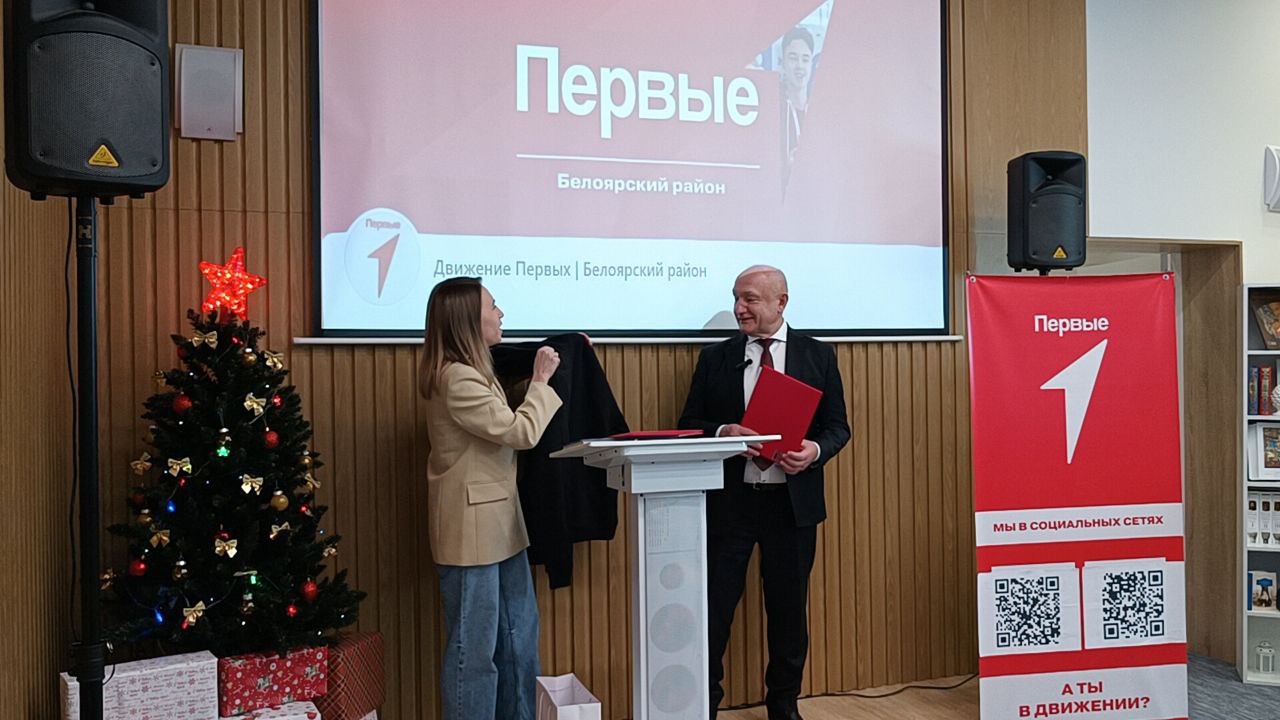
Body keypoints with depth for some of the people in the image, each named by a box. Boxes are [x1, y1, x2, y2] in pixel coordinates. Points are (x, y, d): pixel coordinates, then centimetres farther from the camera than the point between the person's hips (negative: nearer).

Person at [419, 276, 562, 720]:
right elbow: (522, 431, -19)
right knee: (474, 647, 1)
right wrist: (540, 381, -5)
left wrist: (537, 381, 8)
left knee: (518, 638, 17)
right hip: (471, 528, -10)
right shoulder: (457, 378, -19)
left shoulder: (472, 371, 14)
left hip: (498, 522, 10)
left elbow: (505, 429, 16)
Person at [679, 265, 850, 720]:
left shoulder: (818, 356, 4)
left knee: (789, 610, 13)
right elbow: (689, 424, 4)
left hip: (793, 502, 1)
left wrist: (815, 451, -16)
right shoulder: (715, 358, 5)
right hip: (729, 500, 0)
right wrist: (722, 433, -16)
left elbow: (838, 426, 5)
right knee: (712, 609, 2)